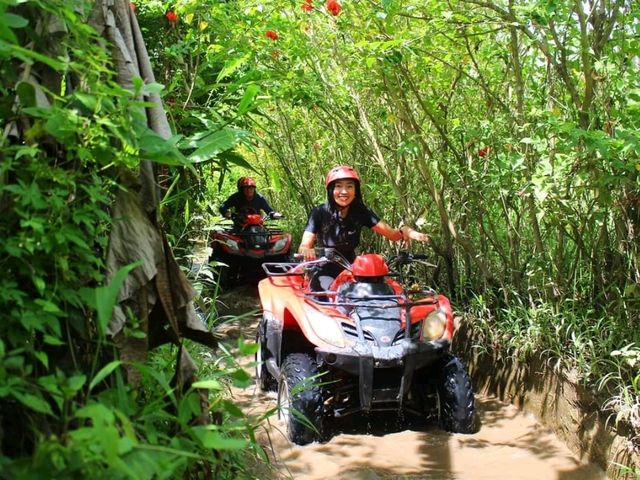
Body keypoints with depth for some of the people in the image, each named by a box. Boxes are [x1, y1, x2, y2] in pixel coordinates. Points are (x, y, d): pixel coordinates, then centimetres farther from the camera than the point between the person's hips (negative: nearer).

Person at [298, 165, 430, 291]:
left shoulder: (360, 212, -2)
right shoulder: (319, 213, -10)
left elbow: (392, 233, -7)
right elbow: (303, 246, -18)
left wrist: (406, 231, -30)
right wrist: (306, 251, -43)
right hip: (325, 273, -3)